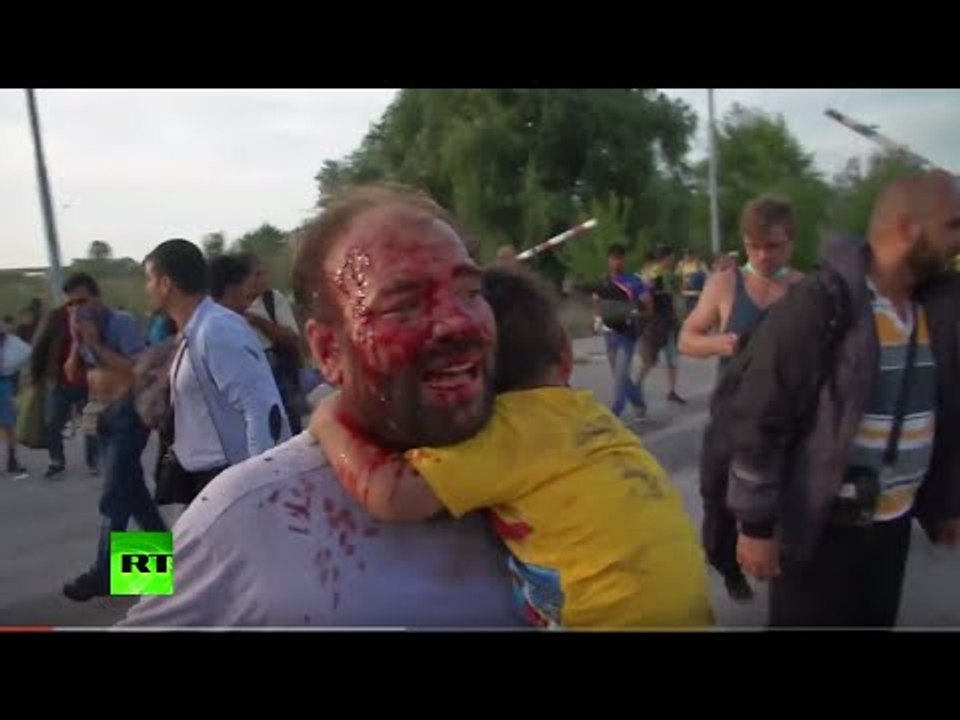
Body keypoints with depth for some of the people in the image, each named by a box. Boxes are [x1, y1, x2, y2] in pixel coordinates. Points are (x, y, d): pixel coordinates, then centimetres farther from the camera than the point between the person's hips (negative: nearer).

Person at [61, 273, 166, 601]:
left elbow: (137, 369, -21)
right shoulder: (83, 328, 8)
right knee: (131, 487, 16)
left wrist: (96, 343, -19)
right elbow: (72, 375, 9)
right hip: (104, 414, 8)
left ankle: (103, 573, -1)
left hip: (128, 412, -8)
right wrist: (77, 341, -6)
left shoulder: (122, 322, -12)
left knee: (113, 496, -7)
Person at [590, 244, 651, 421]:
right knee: (618, 374, 14)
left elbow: (648, 306, -4)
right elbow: (596, 305, 17)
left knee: (621, 373, -9)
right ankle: (638, 403, 34)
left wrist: (636, 314, -23)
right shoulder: (602, 284, 6)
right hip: (610, 333, 5)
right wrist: (597, 319, -2)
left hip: (628, 333, -5)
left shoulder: (634, 282, -7)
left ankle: (615, 412, -5)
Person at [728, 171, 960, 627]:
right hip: (820, 528, -7)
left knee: (875, 622, 19)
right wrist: (756, 524, -16)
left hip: (893, 524, 7)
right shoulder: (818, 304, -19)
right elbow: (759, 420, -19)